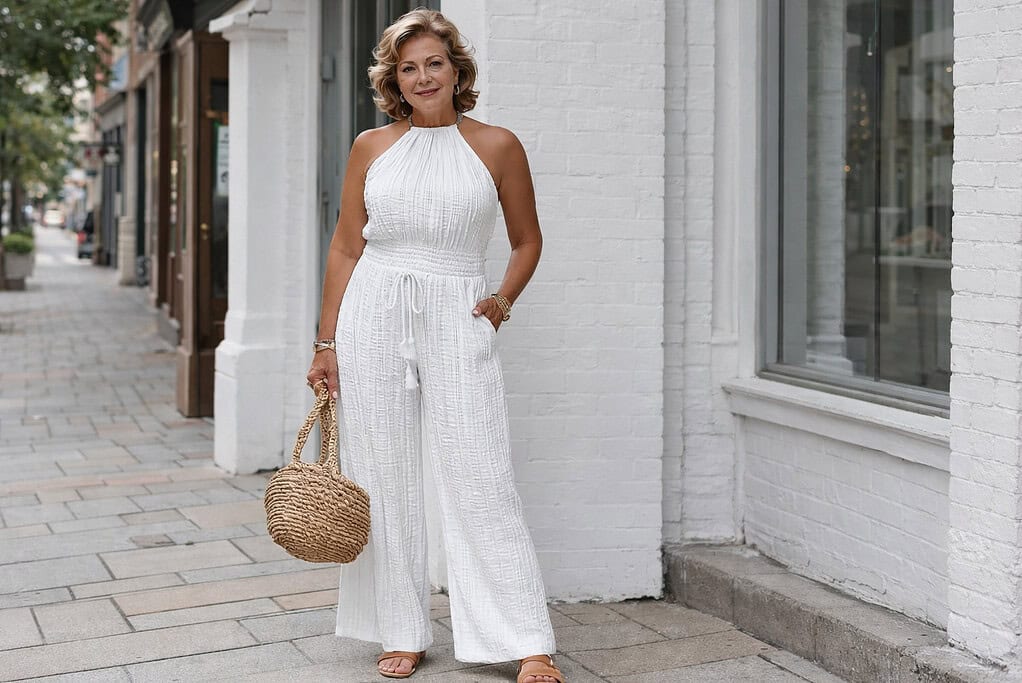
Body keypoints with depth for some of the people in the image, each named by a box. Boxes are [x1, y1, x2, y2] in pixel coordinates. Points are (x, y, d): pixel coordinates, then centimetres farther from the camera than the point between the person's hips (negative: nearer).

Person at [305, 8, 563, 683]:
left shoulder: (497, 146, 4)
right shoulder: (371, 148, 8)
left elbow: (528, 240, 15)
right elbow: (346, 247, 11)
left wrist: (505, 299, -1)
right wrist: (327, 342, 8)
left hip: (458, 322, -2)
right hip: (374, 320, 2)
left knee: (481, 481, -6)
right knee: (385, 479, 5)